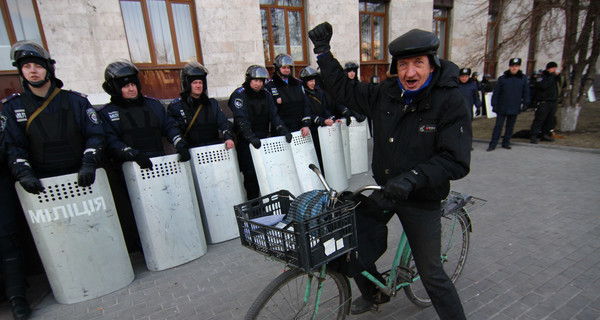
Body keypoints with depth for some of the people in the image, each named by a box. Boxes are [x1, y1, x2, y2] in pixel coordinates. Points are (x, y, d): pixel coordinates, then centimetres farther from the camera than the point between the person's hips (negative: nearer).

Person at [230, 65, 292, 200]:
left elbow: (274, 115, 3)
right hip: (246, 143, -4)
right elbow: (241, 119, -19)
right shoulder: (239, 95, -7)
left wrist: (283, 131, -13)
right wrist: (251, 137, -32)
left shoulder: (266, 94, 10)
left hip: (264, 139, 5)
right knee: (251, 175, -3)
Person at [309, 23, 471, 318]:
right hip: (383, 189, 5)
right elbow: (344, 88, 8)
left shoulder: (451, 102, -16)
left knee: (431, 273, 4)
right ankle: (373, 293, 41)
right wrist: (323, 50, 7)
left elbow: (456, 160, -21)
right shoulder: (385, 94, -3)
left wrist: (412, 178, -35)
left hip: (421, 198, -4)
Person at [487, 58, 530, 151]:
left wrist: (525, 103, 3)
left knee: (510, 126, 11)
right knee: (498, 126, -1)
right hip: (502, 108, -2)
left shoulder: (523, 78, 4)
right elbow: (496, 93, 1)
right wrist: (494, 105, -2)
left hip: (515, 108, 2)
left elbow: (526, 92, 11)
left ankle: (506, 143, 23)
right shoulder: (502, 78, -1)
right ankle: (493, 144, 2)